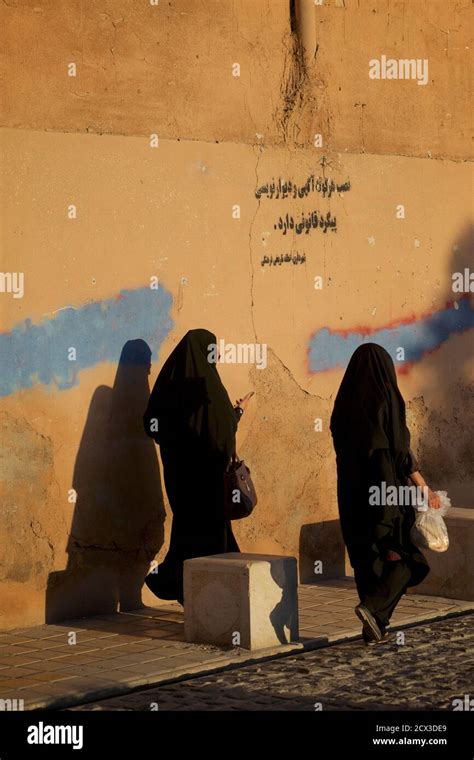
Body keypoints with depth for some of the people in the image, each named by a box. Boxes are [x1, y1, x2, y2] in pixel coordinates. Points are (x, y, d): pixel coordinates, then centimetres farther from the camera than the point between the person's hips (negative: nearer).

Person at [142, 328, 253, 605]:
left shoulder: (170, 381, 4)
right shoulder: (207, 384, -16)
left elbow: (152, 422, 7)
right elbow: (224, 428, -19)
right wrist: (239, 410, -1)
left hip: (178, 466, 7)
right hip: (206, 467, -7)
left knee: (187, 520, 17)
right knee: (209, 523, 3)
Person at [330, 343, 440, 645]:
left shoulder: (344, 404, 6)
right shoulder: (387, 398, -11)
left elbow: (343, 449, 12)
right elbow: (401, 451, -13)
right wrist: (426, 490, -6)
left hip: (353, 491, 6)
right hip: (387, 488, -5)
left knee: (367, 556, 13)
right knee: (406, 556, 7)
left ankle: (374, 629, 13)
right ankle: (373, 607, -13)